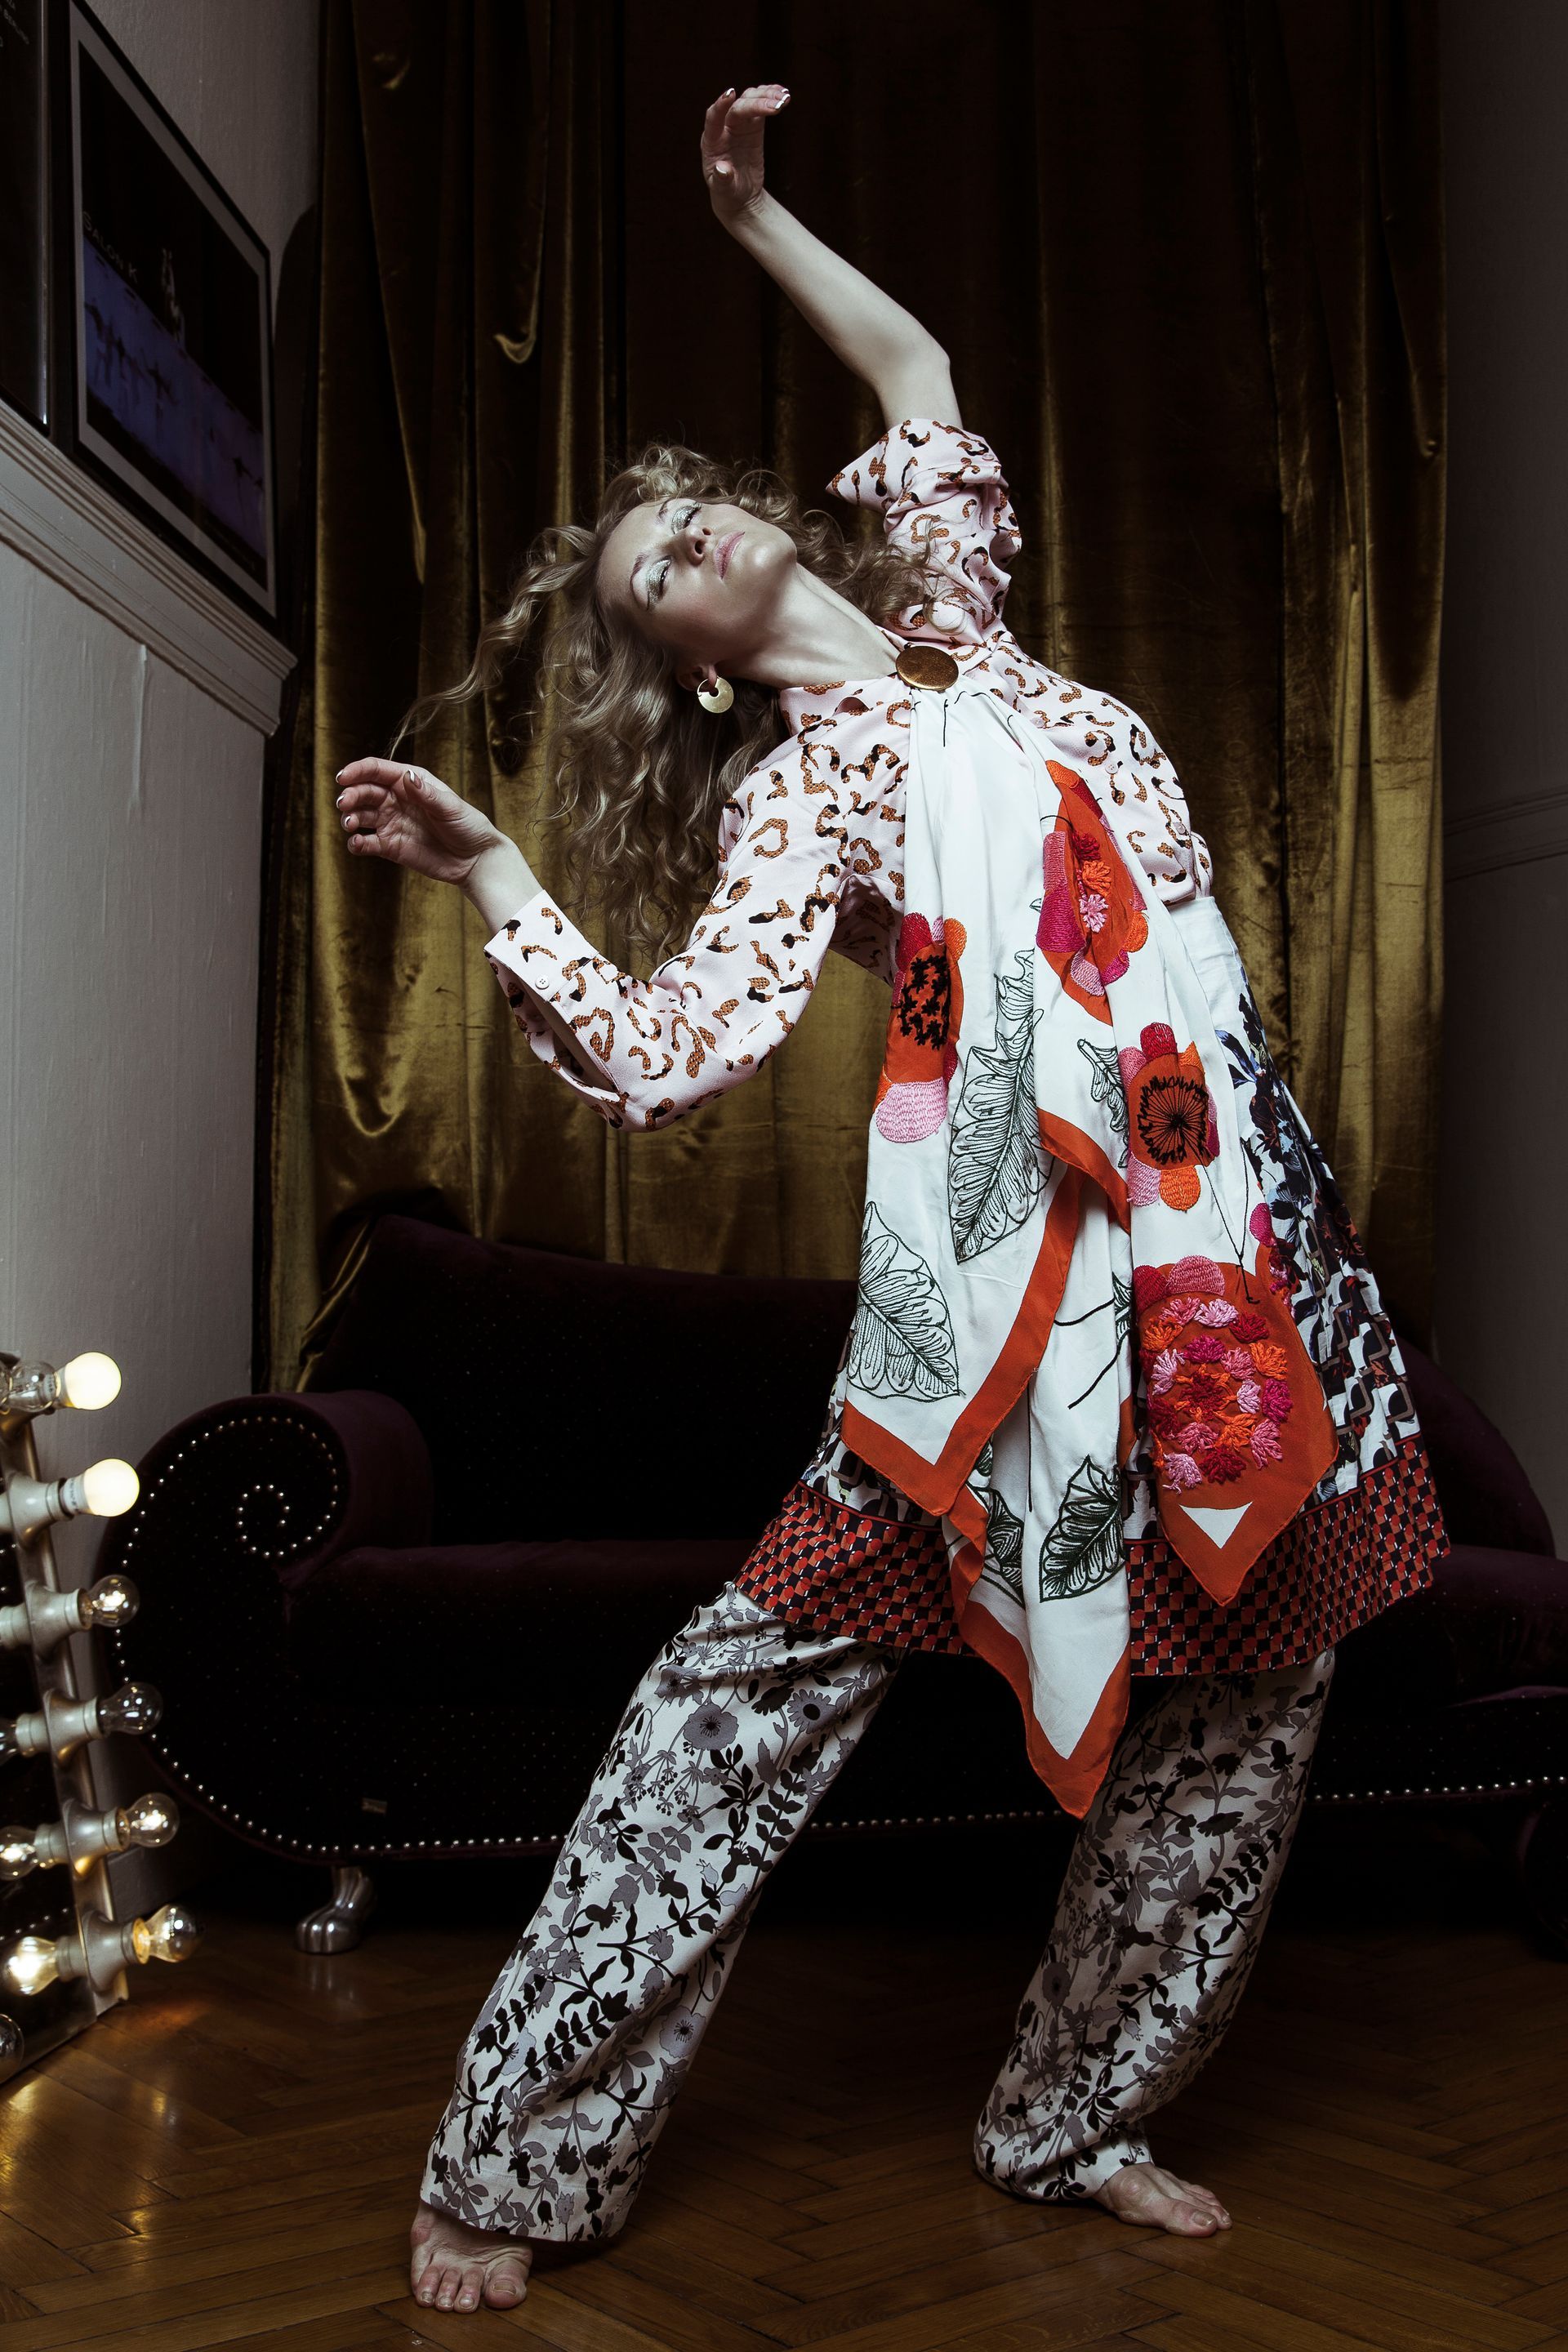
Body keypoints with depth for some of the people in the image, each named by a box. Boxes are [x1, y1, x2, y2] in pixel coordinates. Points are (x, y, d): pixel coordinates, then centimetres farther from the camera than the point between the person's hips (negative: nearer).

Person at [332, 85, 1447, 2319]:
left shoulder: (959, 625, 16)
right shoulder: (802, 787, -1)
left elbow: (922, 368, 31)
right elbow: (660, 1053, -14)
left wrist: (751, 213, 27)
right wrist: (489, 874, -17)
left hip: (1239, 1246, 6)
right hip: (1024, 1255, -6)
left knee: (1246, 1674, 10)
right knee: (773, 1664, -7)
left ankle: (1079, 2113, 28)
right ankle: (519, 2151, 6)